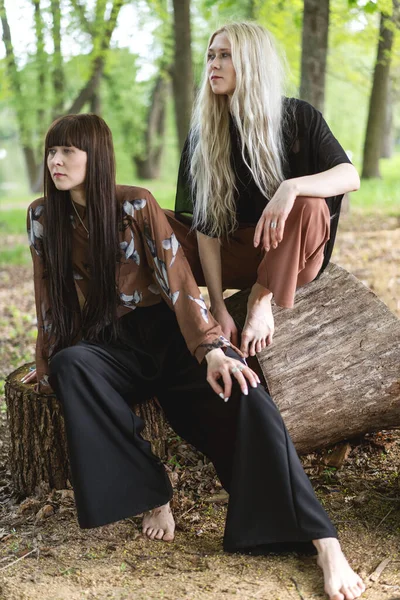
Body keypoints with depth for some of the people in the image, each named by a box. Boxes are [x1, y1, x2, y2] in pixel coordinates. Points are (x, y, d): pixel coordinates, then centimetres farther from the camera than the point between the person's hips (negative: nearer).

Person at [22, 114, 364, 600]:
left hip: (166, 333, -2)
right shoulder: (42, 217, 2)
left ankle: (324, 544, -33)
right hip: (110, 345, 3)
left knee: (241, 395, -31)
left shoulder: (137, 205, -7)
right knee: (71, 365, -34)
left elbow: (178, 280, -14)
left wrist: (211, 350, -27)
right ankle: (154, 498, -23)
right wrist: (47, 365, 17)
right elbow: (49, 299, 11)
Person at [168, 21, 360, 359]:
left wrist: (291, 188, -43)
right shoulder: (204, 134, -6)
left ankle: (262, 299, -18)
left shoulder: (299, 117, -10)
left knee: (310, 205, -34)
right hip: (233, 253, 2)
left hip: (291, 255, -2)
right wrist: (218, 307, -20)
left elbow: (351, 177, -23)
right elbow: (205, 223, -11)